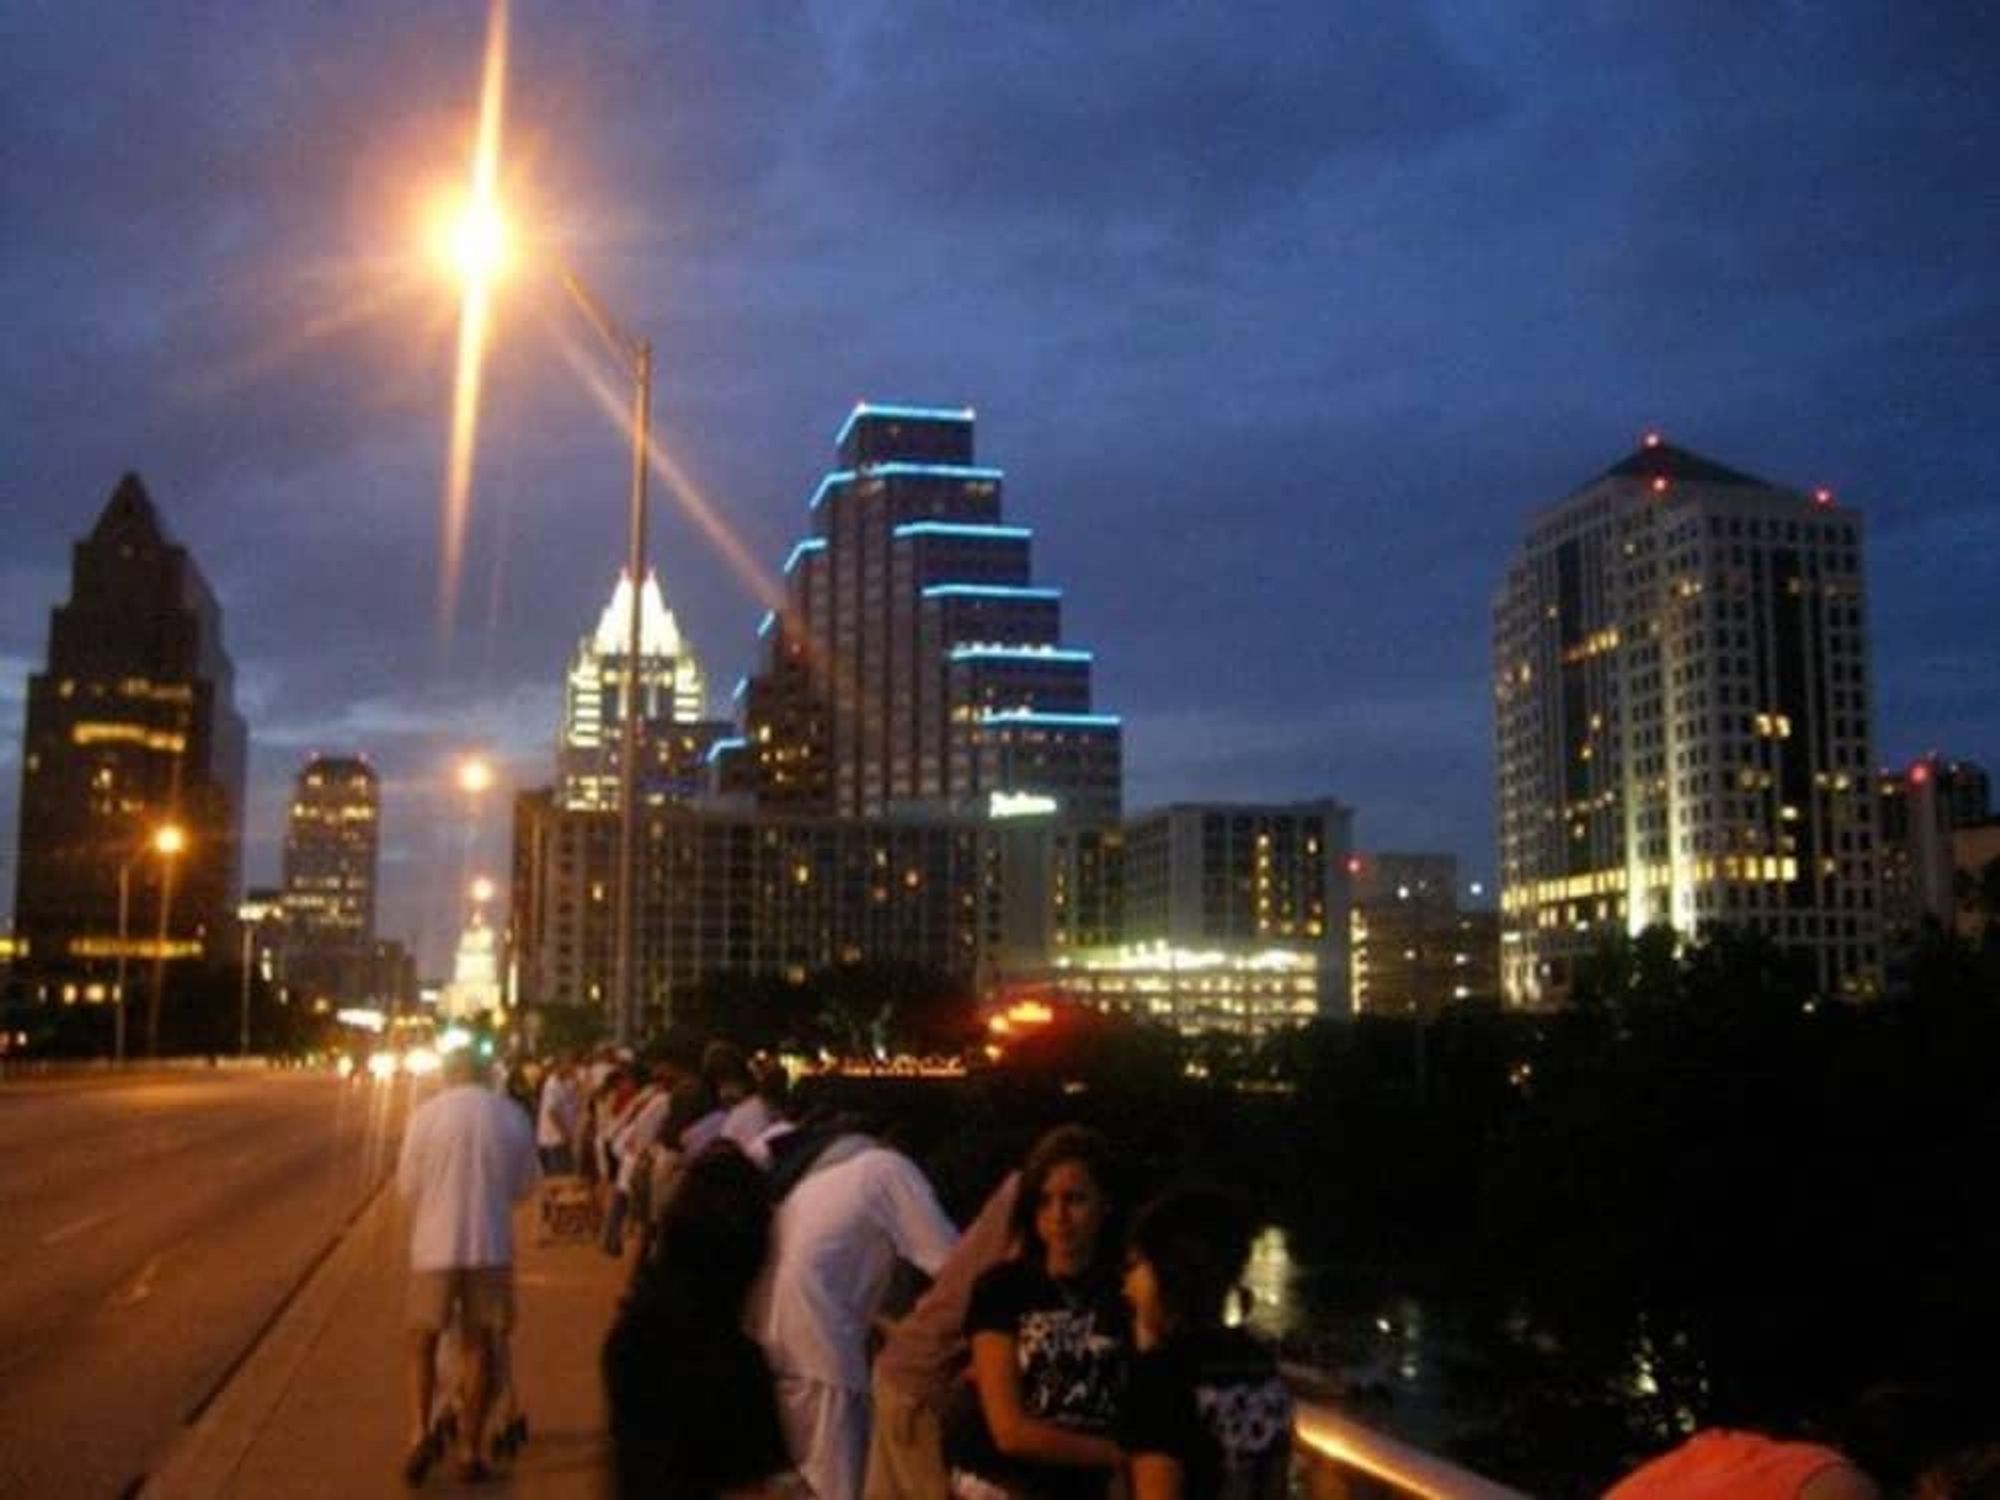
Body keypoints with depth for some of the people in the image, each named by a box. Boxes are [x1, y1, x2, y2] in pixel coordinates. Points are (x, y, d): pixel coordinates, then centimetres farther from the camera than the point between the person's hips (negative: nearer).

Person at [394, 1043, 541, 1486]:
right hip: (491, 1245, 1)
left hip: (436, 1244, -1)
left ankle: (420, 1432, -3)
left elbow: (407, 1185, 0)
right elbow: (526, 1184, 8)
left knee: (421, 1340, 14)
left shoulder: (427, 1113, -6)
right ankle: (469, 1448, 14)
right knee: (480, 1344, 11)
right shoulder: (511, 1115, -1)